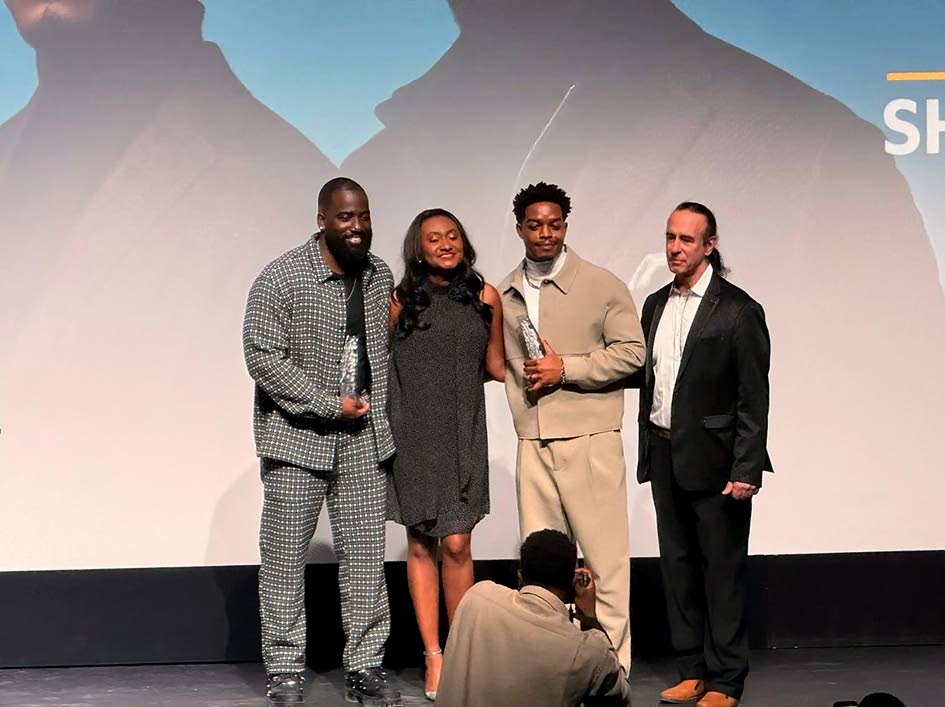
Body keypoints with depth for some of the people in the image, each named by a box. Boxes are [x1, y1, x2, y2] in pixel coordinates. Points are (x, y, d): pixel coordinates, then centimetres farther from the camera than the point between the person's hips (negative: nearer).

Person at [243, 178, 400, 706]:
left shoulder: (379, 274, 6)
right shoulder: (282, 278, -12)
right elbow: (263, 357, -16)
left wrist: (379, 410, 8)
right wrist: (330, 405, -15)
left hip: (364, 439, 5)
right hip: (298, 436, -4)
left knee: (366, 557, 6)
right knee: (286, 560, 2)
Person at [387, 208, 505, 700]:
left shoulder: (485, 297, 4)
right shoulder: (400, 301, 1)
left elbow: (494, 364, 13)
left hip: (463, 434, 0)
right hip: (414, 435, 0)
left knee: (456, 544, -6)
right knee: (421, 544, 3)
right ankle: (434, 657, 9)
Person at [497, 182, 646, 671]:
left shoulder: (601, 285, 0)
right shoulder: (505, 294, 13)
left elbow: (630, 352, -5)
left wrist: (565, 369, -11)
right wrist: (520, 385, 8)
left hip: (590, 439, -4)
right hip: (532, 443, 4)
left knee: (606, 557, -4)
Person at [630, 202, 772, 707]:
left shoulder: (737, 309, -9)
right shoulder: (656, 304, 12)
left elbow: (753, 397, -11)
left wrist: (746, 469, -16)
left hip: (713, 458, -6)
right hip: (664, 454, 7)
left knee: (722, 569, 1)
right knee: (677, 565, 11)